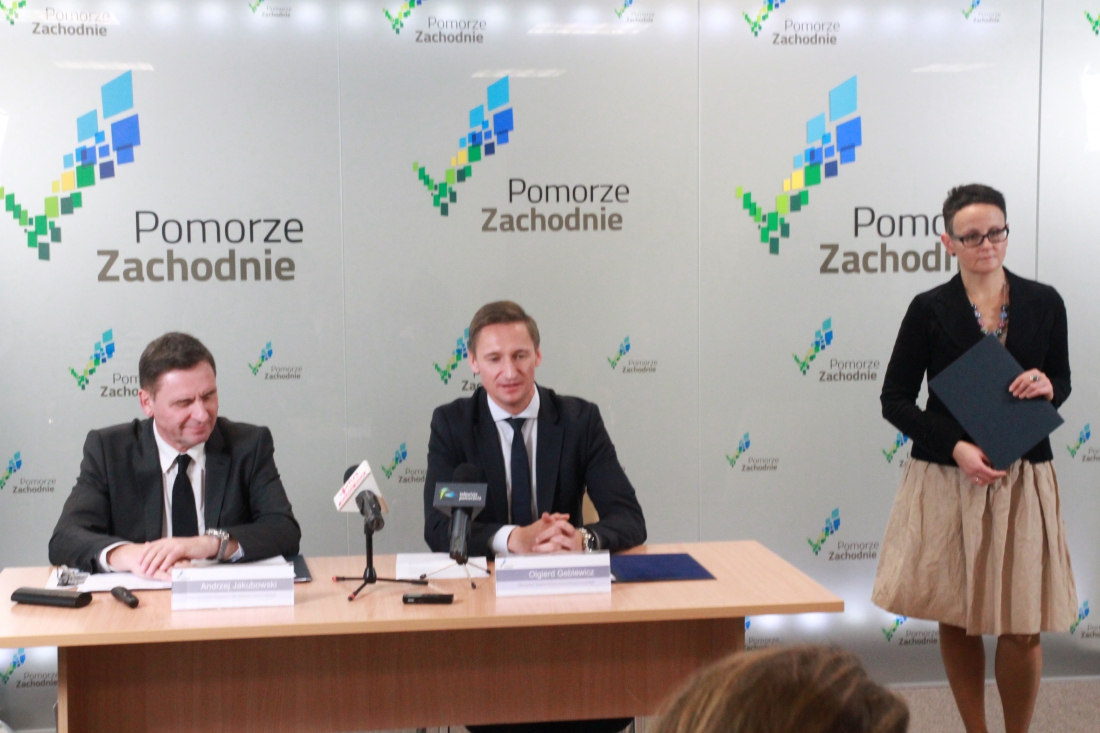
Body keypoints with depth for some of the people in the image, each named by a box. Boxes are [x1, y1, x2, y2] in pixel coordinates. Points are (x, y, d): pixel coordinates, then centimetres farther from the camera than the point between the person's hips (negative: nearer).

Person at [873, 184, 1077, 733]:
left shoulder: (1044, 303, 3)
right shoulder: (931, 310, -3)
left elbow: (1061, 383, 15)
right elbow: (895, 400, -3)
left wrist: (1048, 388, -10)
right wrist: (956, 446, -16)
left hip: (1022, 481, 1)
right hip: (948, 481, -1)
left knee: (1021, 627, 2)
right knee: (956, 620, 8)